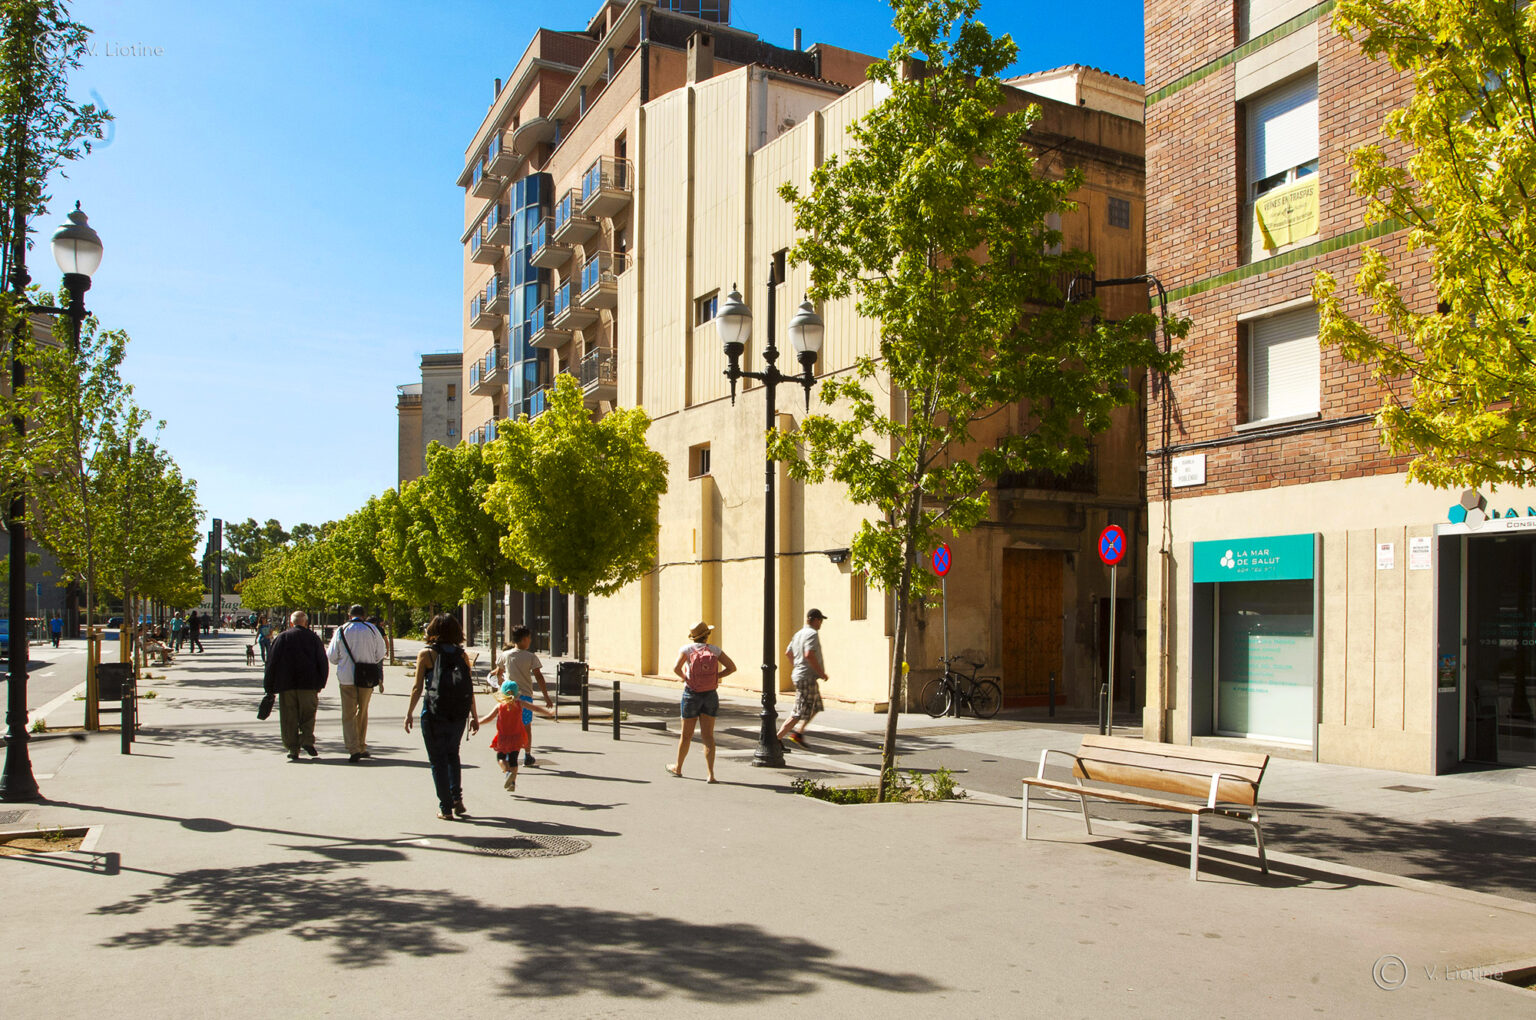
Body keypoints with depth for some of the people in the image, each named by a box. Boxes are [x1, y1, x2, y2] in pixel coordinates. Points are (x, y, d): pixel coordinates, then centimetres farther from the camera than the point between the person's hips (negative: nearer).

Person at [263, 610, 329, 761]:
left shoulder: (281, 638, 5)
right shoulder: (314, 638, 5)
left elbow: (272, 663, 2)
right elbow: (323, 662, 3)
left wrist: (269, 686, 6)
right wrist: (320, 684, 10)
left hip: (286, 684, 0)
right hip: (309, 684, 0)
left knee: (289, 718, 6)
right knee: (308, 714, 10)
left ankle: (293, 749, 5)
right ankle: (307, 740, -9)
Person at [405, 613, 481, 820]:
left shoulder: (426, 654, -5)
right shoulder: (461, 655, 3)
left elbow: (417, 688, -5)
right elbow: (469, 687, 4)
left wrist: (409, 713, 4)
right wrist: (474, 715, 11)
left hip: (434, 713, -3)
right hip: (458, 715, 3)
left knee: (438, 760, 8)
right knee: (452, 754, 23)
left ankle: (445, 808, 8)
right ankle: (457, 799, 11)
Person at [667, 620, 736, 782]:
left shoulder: (687, 649, -8)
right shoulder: (714, 649, 0)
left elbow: (676, 667, -22)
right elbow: (732, 667, -4)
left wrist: (683, 677, -3)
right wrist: (715, 677, 1)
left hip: (692, 695, -2)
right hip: (710, 695, 2)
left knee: (686, 735, 13)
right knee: (708, 735, 2)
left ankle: (678, 768, 31)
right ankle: (711, 773, -7)